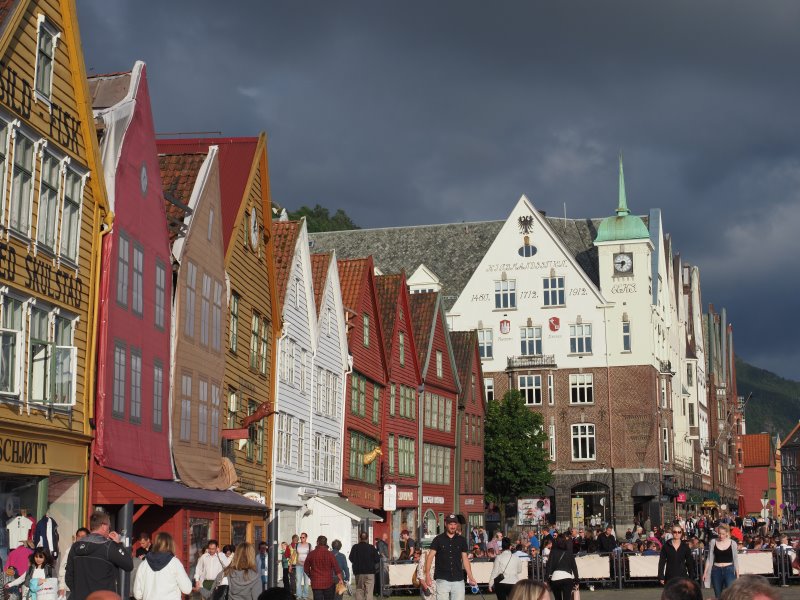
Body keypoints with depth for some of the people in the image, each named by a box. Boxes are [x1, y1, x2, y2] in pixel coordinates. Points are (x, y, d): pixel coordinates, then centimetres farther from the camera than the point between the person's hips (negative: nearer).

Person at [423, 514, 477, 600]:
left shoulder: (462, 540, 9)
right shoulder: (438, 539, 2)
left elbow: (465, 559, 14)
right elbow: (430, 556, -3)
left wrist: (470, 577, 7)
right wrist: (427, 574, -14)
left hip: (458, 580, 2)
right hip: (442, 579, -2)